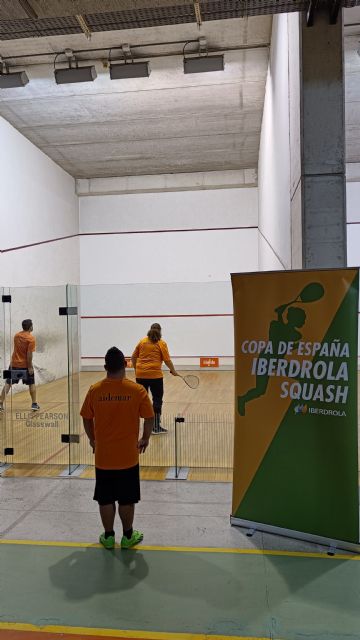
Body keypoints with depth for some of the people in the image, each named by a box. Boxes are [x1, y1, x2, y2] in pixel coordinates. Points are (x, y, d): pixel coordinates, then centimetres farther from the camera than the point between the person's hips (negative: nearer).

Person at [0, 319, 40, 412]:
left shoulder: (16, 335, 2)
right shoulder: (31, 339, -15)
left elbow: (17, 348, 11)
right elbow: (29, 354, -18)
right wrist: (30, 367, -14)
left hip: (14, 364, 4)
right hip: (25, 365, -4)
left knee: (8, 384, 7)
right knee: (31, 384, 12)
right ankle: (34, 404, 14)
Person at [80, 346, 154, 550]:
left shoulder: (94, 390, -8)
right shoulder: (137, 390, -13)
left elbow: (87, 419, 2)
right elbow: (149, 418, -6)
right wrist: (145, 438, 12)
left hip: (103, 457, 1)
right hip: (128, 457, -1)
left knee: (105, 499, 16)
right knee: (127, 500, 14)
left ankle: (108, 537, 29)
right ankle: (128, 536, 28)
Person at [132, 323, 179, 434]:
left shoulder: (142, 341, 9)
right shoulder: (161, 344, -1)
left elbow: (133, 357, 11)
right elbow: (167, 360, -4)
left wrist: (136, 369, 24)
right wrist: (173, 371, 9)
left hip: (140, 374, 4)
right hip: (155, 375, -4)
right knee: (157, 400, 4)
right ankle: (156, 427, 5)